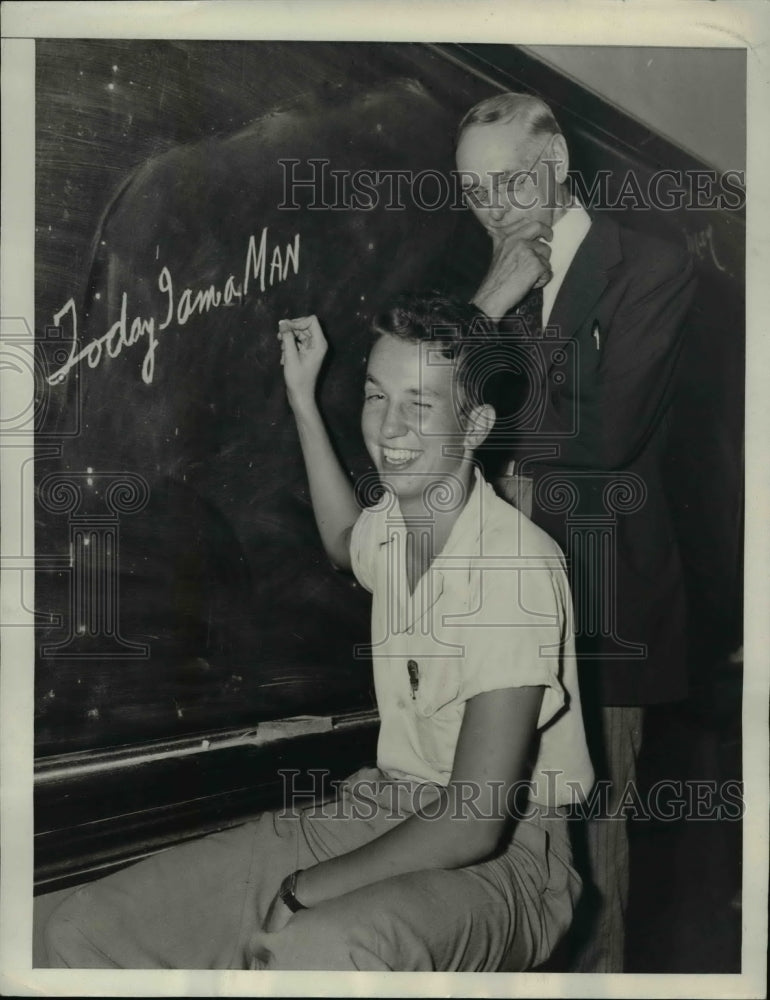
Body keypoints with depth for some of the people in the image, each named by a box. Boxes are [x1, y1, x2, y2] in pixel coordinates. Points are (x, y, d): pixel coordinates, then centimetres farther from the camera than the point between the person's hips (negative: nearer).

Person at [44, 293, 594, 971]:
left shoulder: (517, 566, -21)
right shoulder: (395, 515, 3)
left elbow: (476, 823, -23)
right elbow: (345, 545, 31)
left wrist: (298, 895, -17)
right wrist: (303, 399, 28)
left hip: (503, 853, -7)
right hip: (382, 807, 7)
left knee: (318, 956, -41)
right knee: (85, 930, -6)